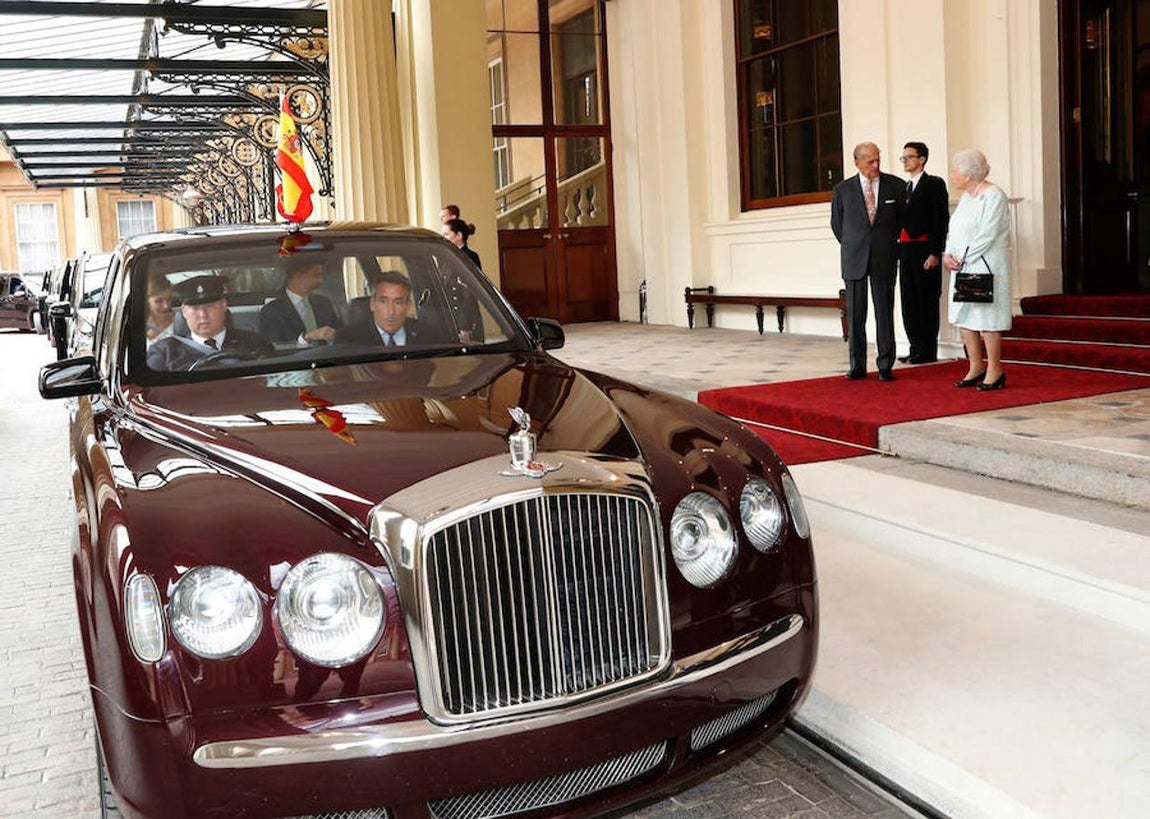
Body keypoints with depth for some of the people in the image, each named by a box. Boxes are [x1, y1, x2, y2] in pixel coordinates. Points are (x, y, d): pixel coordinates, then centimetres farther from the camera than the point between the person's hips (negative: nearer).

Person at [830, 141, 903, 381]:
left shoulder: (896, 186, 3)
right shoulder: (842, 189, 4)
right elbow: (836, 223, 14)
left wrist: (889, 244, 12)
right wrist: (851, 246, 11)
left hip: (884, 258, 0)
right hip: (854, 260, 1)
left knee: (885, 312, 2)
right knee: (855, 314, 3)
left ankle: (885, 366, 7)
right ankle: (857, 366, 10)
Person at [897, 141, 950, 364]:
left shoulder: (934, 184, -2)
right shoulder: (904, 187, 18)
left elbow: (941, 220, -9)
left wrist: (935, 253, -17)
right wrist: (898, 249, 8)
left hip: (924, 250, -7)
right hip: (905, 251, 7)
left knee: (926, 302, -3)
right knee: (909, 302, 8)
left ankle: (928, 352, 2)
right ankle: (916, 348, 14)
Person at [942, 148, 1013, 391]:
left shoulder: (993, 196, -11)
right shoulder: (966, 196, 16)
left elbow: (987, 236, -17)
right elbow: (954, 230, 15)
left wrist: (961, 259, -15)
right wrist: (947, 255, -1)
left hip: (985, 266, -9)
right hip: (963, 268, 9)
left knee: (986, 317, -5)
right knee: (964, 317, 8)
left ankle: (994, 371, 4)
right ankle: (976, 368, 18)